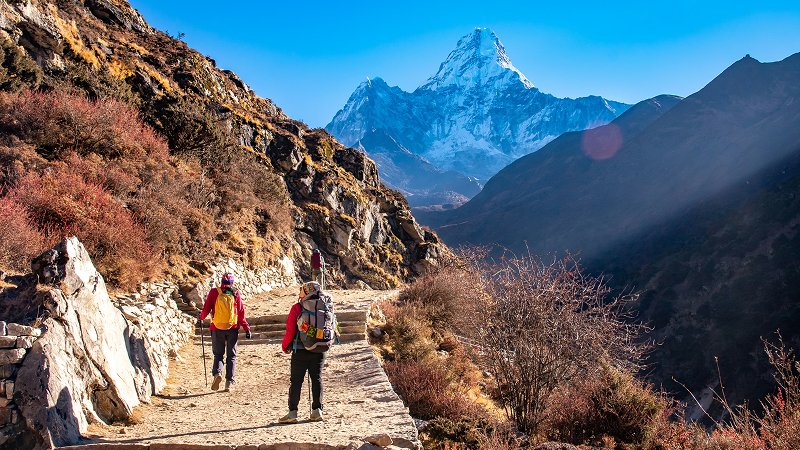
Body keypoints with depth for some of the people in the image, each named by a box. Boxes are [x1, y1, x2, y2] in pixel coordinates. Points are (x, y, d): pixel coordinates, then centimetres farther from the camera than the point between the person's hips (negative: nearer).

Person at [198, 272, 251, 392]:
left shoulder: (214, 292, -1)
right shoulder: (235, 294, 0)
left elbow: (206, 308, 2)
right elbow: (241, 313, -2)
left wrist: (200, 318, 21)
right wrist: (247, 329, 3)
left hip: (217, 328, 0)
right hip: (232, 328, 0)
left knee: (218, 354, 13)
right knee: (231, 356, 9)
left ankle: (217, 373, -13)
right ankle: (229, 382, 4)